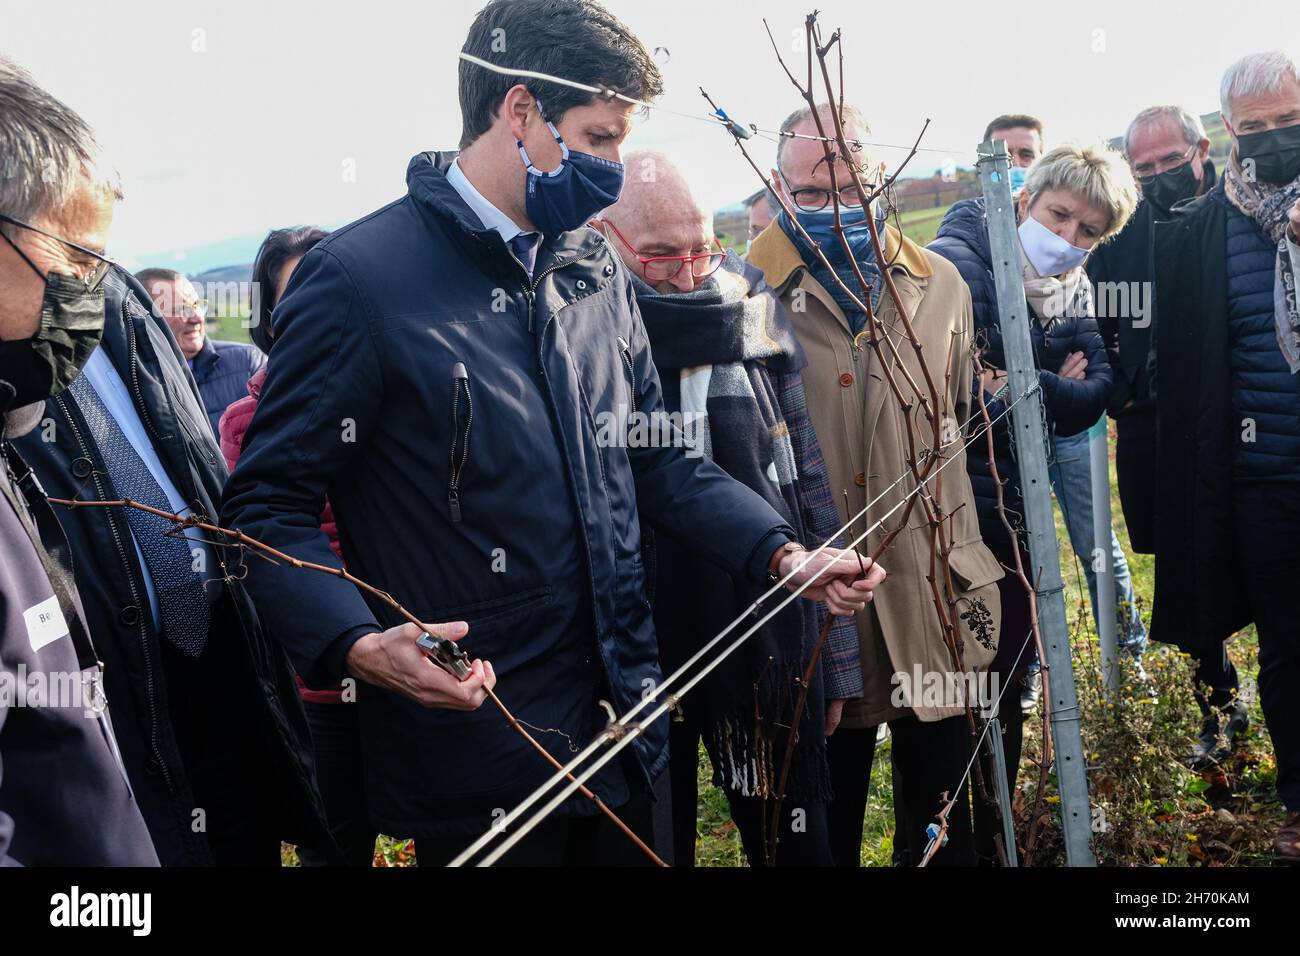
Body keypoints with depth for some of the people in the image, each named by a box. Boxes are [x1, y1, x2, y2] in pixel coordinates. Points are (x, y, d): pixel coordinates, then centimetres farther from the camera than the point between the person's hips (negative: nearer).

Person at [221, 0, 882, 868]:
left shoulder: (596, 272, 9)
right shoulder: (360, 276, -14)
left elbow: (659, 460, 15)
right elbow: (271, 504, -13)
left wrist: (783, 553, 3)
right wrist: (356, 644, -29)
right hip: (472, 753, -6)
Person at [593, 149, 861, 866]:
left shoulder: (752, 307, 2)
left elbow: (809, 479, 7)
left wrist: (836, 658, 8)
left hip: (771, 644, 2)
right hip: (637, 645, -2)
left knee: (795, 837, 15)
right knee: (655, 839, 15)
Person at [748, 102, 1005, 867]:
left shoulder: (940, 285, 9)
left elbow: (963, 431, 15)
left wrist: (969, 565, 15)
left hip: (930, 588, 3)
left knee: (942, 816, 13)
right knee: (829, 811, 10)